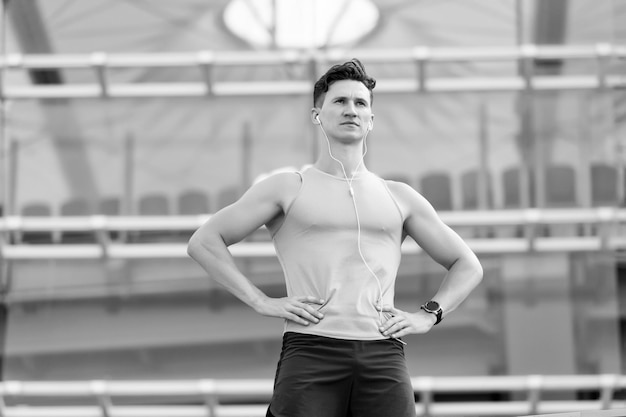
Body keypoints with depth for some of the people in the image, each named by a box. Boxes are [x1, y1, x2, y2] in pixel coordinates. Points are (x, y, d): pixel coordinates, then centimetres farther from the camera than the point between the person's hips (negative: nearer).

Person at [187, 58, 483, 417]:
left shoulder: (398, 197, 20)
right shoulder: (289, 188, 13)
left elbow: (468, 265, 26)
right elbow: (203, 242, 7)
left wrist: (428, 315, 9)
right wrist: (262, 302, -3)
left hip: (384, 356, 2)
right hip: (310, 350, -2)